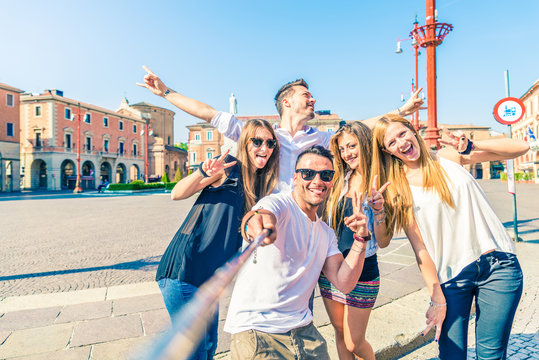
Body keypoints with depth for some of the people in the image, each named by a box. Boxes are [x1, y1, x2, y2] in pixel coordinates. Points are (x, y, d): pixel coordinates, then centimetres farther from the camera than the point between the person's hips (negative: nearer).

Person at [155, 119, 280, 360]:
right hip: (184, 267, -7)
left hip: (209, 274, 7)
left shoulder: (260, 183, 11)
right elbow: (177, 194, -16)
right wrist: (203, 173, -32)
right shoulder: (229, 167, -9)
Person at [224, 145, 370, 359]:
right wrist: (257, 221, -60)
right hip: (255, 330, -6)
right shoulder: (278, 204, -13)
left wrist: (360, 238, -9)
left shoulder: (326, 233, 10)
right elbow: (263, 214, -37)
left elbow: (344, 283, 2)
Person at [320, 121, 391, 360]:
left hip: (362, 270, -4)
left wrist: (378, 209, -26)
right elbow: (327, 222, 10)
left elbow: (383, 242, -12)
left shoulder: (381, 184, -9)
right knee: (340, 334, 18)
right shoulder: (340, 181, 3)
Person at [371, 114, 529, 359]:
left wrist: (471, 146, -15)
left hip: (498, 265, 1)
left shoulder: (449, 157, 0)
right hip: (451, 275, 0)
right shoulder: (398, 188, -3)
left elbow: (521, 148, -1)